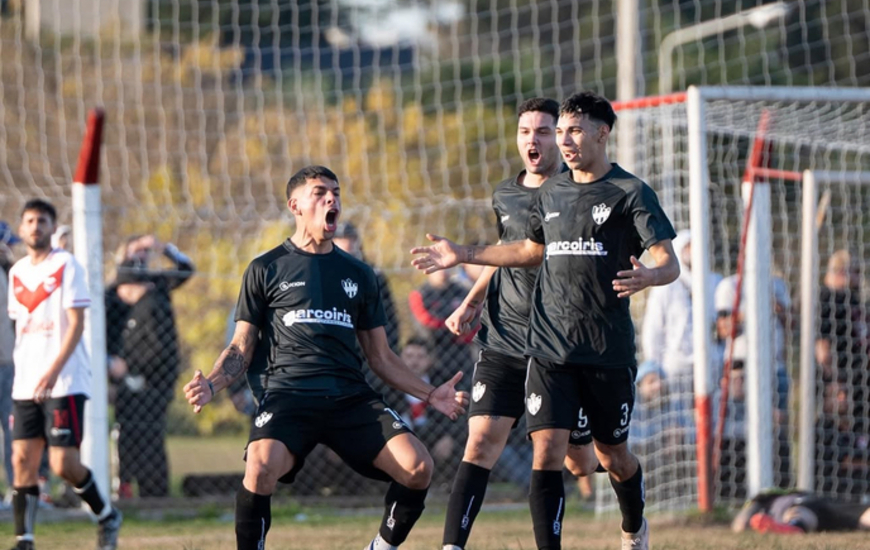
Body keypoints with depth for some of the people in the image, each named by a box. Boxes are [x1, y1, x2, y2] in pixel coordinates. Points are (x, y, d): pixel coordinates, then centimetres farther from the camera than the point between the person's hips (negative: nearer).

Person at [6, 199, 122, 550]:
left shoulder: (66, 265, -4)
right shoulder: (17, 272, 14)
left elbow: (76, 324, -10)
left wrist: (53, 370, -19)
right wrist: (20, 371, 15)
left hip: (64, 383, -6)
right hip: (26, 385, 6)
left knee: (63, 463, -10)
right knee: (23, 460, -2)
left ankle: (107, 516, 12)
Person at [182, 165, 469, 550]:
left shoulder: (358, 274, 20)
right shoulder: (266, 269, 11)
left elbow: (380, 356, 23)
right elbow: (241, 349, 10)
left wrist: (429, 394, 11)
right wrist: (212, 384, -10)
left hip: (352, 398, 3)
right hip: (289, 394, -3)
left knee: (418, 467, -19)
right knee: (261, 468, -34)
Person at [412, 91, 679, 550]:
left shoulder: (630, 193, -5)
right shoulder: (551, 193, 12)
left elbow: (669, 263, -12)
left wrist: (649, 276, -36)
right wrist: (463, 254, 25)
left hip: (609, 351, -3)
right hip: (550, 349, 3)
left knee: (612, 455, 11)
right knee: (547, 452, -11)